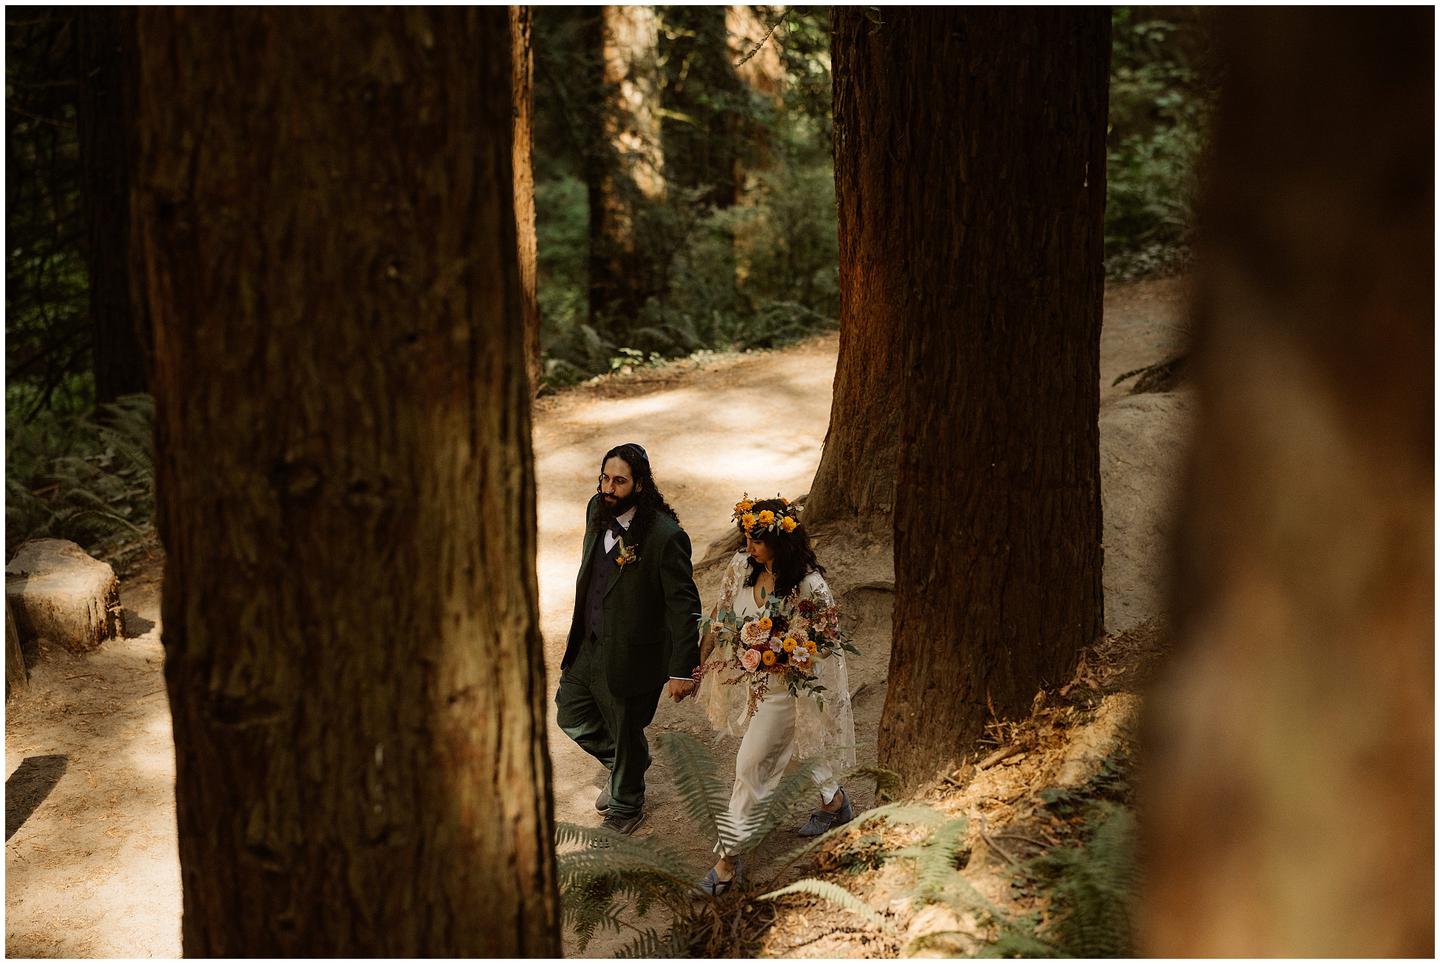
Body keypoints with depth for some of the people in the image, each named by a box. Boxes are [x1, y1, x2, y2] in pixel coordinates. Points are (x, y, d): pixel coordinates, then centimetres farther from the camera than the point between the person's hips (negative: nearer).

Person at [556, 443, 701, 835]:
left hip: (631, 655, -7)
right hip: (588, 645, 7)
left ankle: (626, 806, 40)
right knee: (571, 714, 21)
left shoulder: (666, 537, -27)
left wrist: (683, 670, -20)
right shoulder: (598, 509, -5)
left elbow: (685, 607, -21)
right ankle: (623, 767, 48)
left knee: (626, 734, 13)